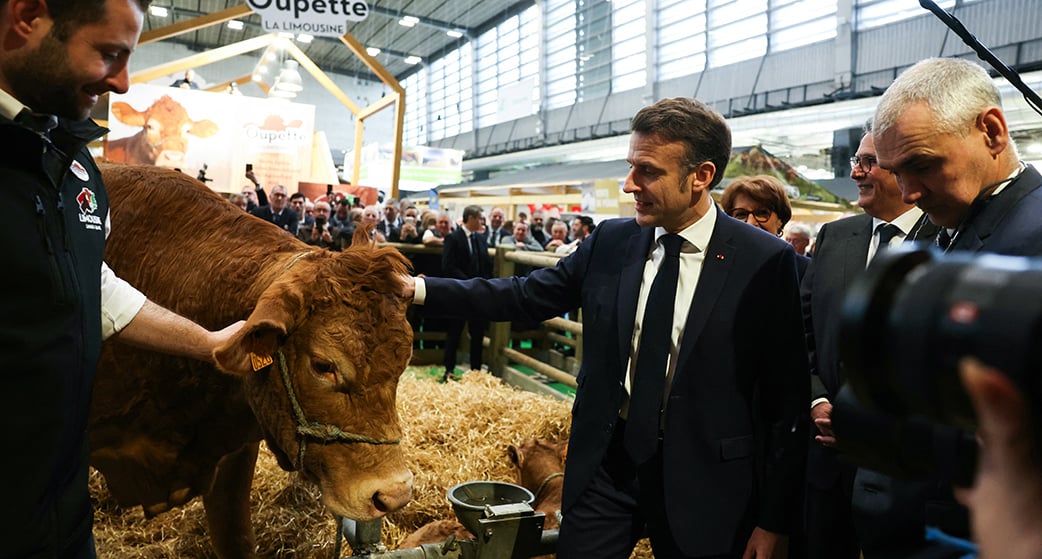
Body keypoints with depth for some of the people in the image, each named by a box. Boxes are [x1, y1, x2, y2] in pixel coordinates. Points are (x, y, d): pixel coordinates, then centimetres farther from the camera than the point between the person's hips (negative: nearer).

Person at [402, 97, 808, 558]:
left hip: (701, 482, -2)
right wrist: (418, 289, -6)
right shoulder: (610, 241, -2)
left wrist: (773, 521, -6)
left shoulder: (765, 262, -13)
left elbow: (787, 400, -9)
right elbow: (526, 295, 3)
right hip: (606, 463, 3)